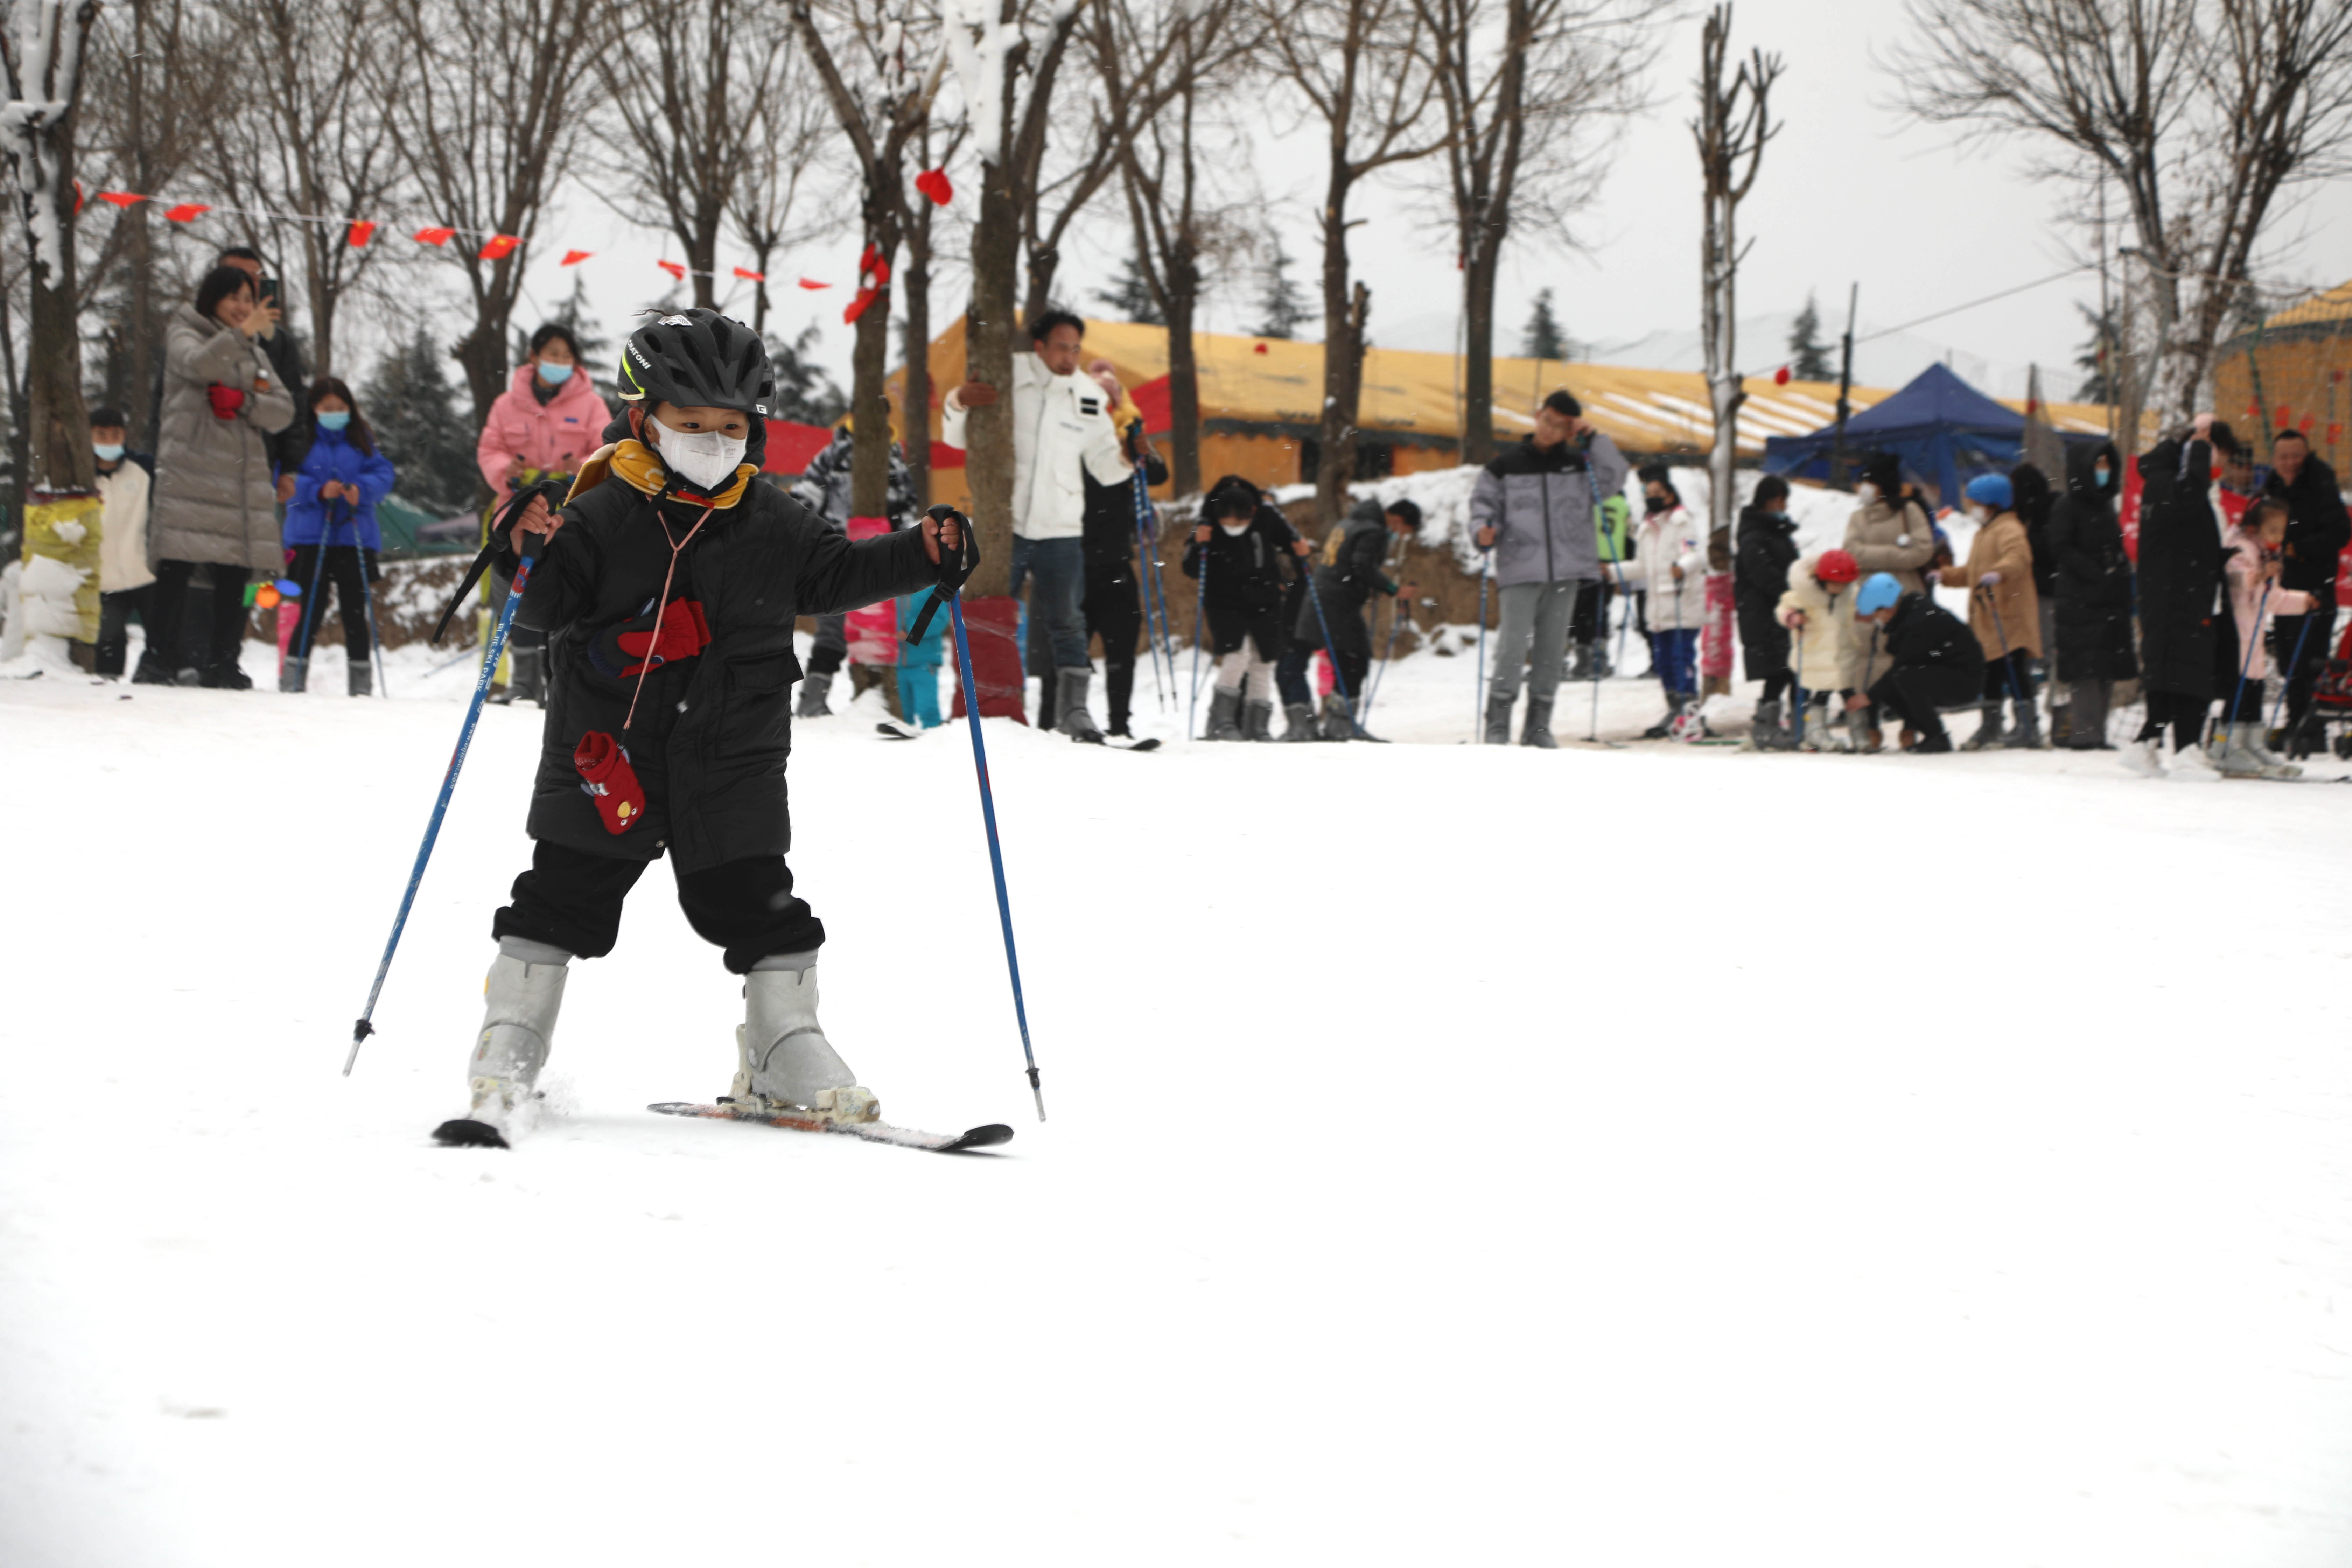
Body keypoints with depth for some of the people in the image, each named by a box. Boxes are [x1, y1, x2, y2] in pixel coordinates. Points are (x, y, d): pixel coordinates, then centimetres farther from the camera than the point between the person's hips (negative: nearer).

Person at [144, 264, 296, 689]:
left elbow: (284, 411, 10)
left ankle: (222, 663, 4)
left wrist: (243, 401, -7)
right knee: (178, 567, -12)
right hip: (190, 473, -5)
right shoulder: (184, 336, 8)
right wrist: (241, 333, -26)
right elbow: (199, 365, -18)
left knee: (236, 574, 0)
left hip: (245, 476, 5)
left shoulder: (254, 353, 22)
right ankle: (161, 659, -12)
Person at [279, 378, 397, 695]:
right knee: (311, 609, -3)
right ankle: (294, 676, 4)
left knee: (355, 612, 4)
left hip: (356, 538, 2)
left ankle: (360, 680, 9)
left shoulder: (361, 440, 10)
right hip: (310, 537, -2)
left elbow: (383, 473, 3)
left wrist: (362, 489, -17)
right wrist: (319, 491, -17)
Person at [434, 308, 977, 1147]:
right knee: (562, 901, 0)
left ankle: (785, 1056, 21)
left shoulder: (771, 522, 5)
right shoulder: (601, 515, -7)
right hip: (607, 754, -3)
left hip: (733, 756, 3)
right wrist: (528, 552, -31)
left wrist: (923, 554, -1)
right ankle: (505, 1058, 7)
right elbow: (547, 606, -10)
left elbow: (834, 572, 12)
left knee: (758, 906, 7)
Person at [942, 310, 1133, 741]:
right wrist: (959, 403, -18)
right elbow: (957, 437, 2)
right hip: (1003, 525, -1)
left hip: (1060, 531, 2)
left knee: (1065, 622, 4)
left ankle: (1074, 709, 9)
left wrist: (1128, 457, -9)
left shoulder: (1089, 398, 5)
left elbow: (1105, 467, 12)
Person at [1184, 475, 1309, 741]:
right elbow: (1192, 572, -11)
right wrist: (1198, 547, -28)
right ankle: (1222, 721, -7)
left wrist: (1300, 547, -11)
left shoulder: (1267, 519, -10)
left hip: (1264, 602, 3)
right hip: (1226, 604, -3)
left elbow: (1286, 538, 10)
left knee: (1263, 663, 7)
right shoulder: (1209, 527, -15)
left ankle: (1258, 726, 18)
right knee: (1237, 656, -20)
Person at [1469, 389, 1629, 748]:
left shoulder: (1579, 464, 11)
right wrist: (1483, 529, -13)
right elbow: (1484, 500, 7)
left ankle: (1539, 726, 12)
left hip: (1567, 570, 3)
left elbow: (1612, 482, 1)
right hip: (1520, 570, -3)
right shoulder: (1507, 464, 5)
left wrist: (1595, 439, -4)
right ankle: (1498, 724, -8)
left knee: (1552, 649, 5)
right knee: (1513, 645, -12)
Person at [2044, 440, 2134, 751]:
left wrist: (2121, 569, 8)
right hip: (2079, 600, -7)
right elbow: (2061, 548, -11)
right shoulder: (2067, 506, -2)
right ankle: (2085, 733, -12)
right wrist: (2094, 573, -18)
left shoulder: (2105, 504, 20)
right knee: (2086, 666, -12)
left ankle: (2096, 733, 9)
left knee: (2108, 666, 5)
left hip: (2110, 598, 7)